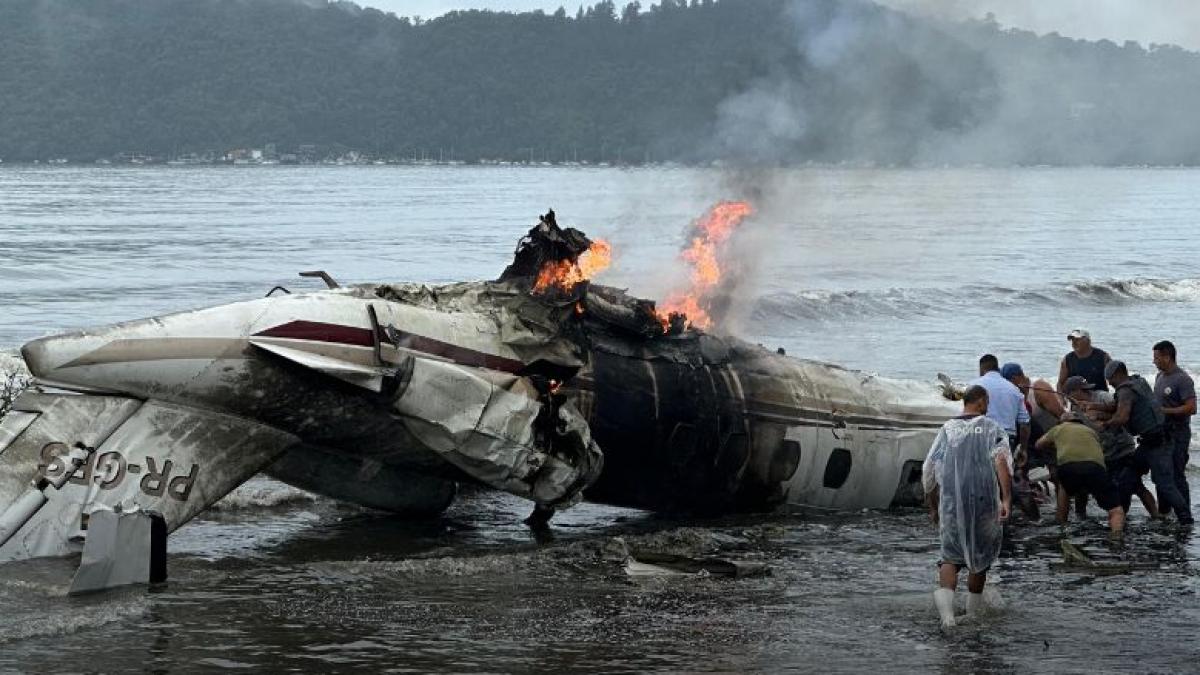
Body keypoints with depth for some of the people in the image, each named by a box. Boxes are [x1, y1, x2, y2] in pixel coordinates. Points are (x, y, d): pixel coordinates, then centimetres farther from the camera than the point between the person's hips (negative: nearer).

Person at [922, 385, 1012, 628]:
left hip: (950, 502, 1)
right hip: (983, 499, -1)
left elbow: (928, 472, 11)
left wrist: (933, 507, 22)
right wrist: (1006, 499, -21)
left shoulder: (947, 429, 11)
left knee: (950, 555, 8)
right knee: (981, 553, 17)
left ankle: (944, 593, -20)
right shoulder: (991, 428, 2)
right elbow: (1000, 461, -16)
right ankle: (974, 607, 28)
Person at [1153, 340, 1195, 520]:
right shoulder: (1160, 376, 12)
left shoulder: (1183, 379, -15)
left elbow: (1191, 408, -21)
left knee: (1177, 475, -9)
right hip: (1161, 432, 9)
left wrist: (1164, 411, -21)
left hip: (1177, 434, -9)